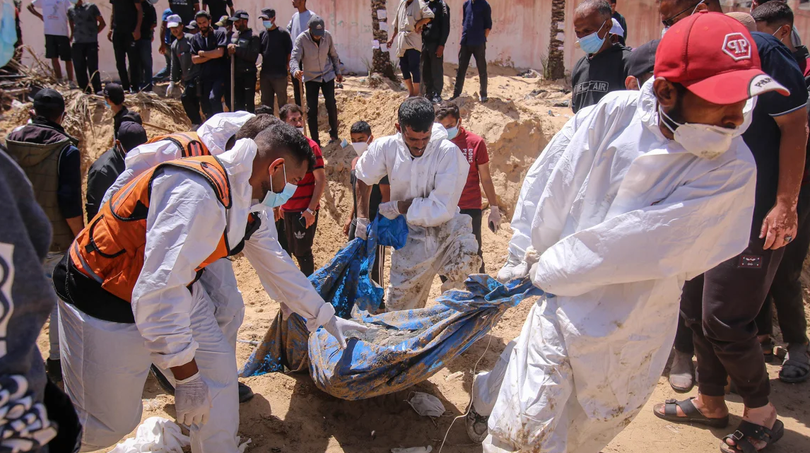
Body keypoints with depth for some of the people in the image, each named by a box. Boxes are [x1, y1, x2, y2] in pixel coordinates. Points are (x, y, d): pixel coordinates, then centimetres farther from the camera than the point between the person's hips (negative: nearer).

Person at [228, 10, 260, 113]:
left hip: (248, 75, -7)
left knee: (249, 104, -4)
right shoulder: (234, 36, 16)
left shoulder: (253, 37, -6)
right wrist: (229, 50, -1)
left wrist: (236, 49, -18)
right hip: (236, 75, 7)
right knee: (238, 104, 13)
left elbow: (253, 56, -18)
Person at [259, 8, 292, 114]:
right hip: (265, 74, 6)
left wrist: (287, 66, -8)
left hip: (279, 74, -6)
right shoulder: (262, 34, 10)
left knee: (282, 101, 2)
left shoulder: (283, 33, -6)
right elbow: (260, 51, 17)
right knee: (266, 102, 12)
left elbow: (289, 52, -5)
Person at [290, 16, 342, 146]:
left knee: (331, 103, -11)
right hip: (310, 78, -1)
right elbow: (294, 58, -26)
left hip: (327, 75, 1)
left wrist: (338, 72, 11)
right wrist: (295, 70, -46)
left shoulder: (327, 36, -8)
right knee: (311, 109, -2)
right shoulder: (301, 39, -18)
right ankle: (315, 140, 6)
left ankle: (333, 134, 6)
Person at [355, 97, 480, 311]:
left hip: (445, 231, -3)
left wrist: (397, 207, -15)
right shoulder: (385, 148, -9)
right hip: (410, 239, 3)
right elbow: (363, 177, 12)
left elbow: (442, 210, -24)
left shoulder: (448, 152, -20)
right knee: (398, 308, 10)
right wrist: (362, 218, 12)